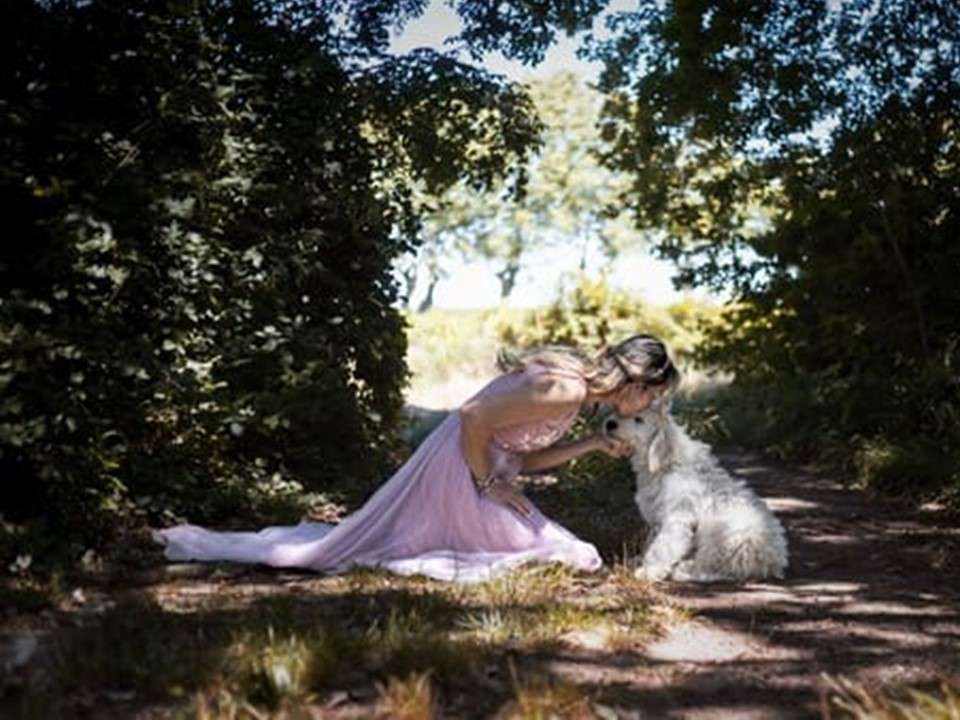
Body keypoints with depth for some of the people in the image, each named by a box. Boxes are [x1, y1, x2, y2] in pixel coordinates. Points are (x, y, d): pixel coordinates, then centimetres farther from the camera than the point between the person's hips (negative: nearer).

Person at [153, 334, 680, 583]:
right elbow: (474, 417, -27)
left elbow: (524, 457, 13)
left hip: (478, 466, 10)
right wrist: (488, 485, -15)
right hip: (461, 470, -10)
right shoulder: (567, 391, -24)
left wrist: (592, 445, 8)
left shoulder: (574, 378, 9)